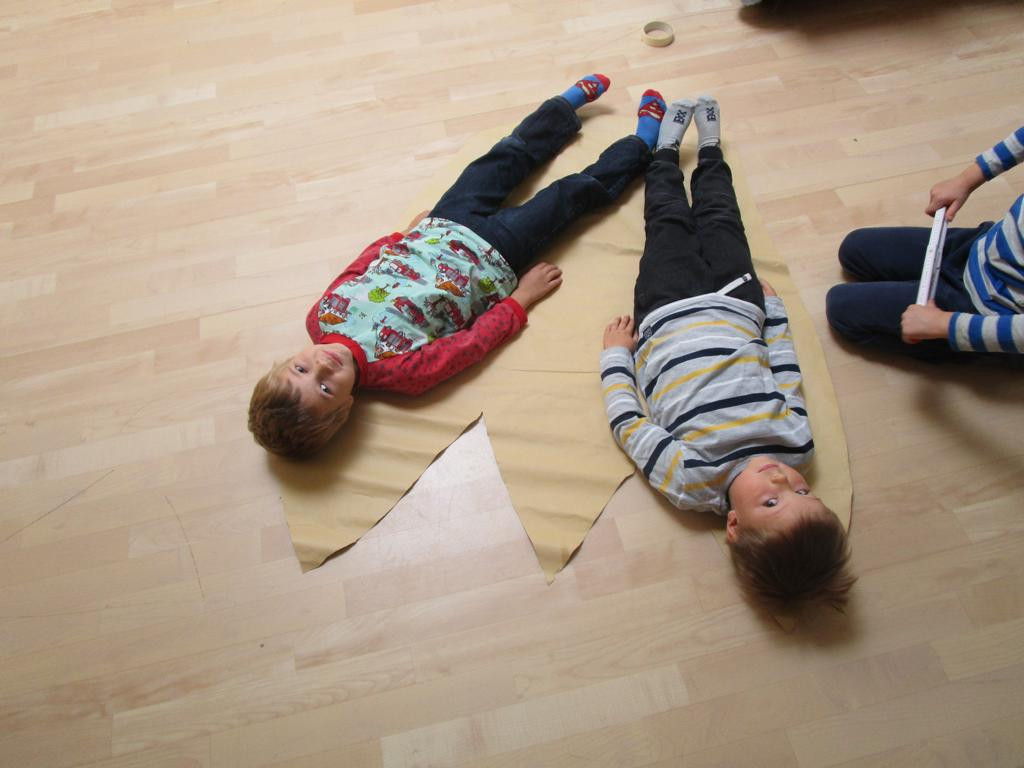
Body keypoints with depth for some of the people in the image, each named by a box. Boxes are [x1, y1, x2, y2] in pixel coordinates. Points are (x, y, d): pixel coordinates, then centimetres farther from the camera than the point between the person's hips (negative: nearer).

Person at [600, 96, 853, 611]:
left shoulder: (690, 484, -38)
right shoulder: (798, 446, -27)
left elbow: (625, 419, -24)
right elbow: (786, 374, -8)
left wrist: (615, 353, -12)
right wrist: (771, 305, 5)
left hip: (665, 318, -2)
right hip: (737, 304, 2)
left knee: (669, 222, 15)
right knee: (719, 220, 20)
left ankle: (668, 146, 47)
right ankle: (707, 145, 53)